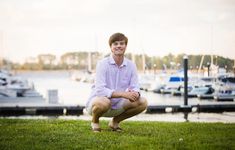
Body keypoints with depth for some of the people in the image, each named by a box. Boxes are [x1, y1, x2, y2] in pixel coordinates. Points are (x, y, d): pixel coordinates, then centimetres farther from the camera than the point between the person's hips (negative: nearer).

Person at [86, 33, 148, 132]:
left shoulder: (131, 66, -2)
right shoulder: (102, 64, -16)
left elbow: (135, 88, -3)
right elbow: (100, 90, -26)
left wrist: (135, 93, -30)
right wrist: (123, 94, -36)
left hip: (117, 105, 5)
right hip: (98, 100, -5)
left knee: (142, 102, -15)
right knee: (103, 102, -40)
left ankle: (115, 121, 9)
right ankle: (95, 121, -3)